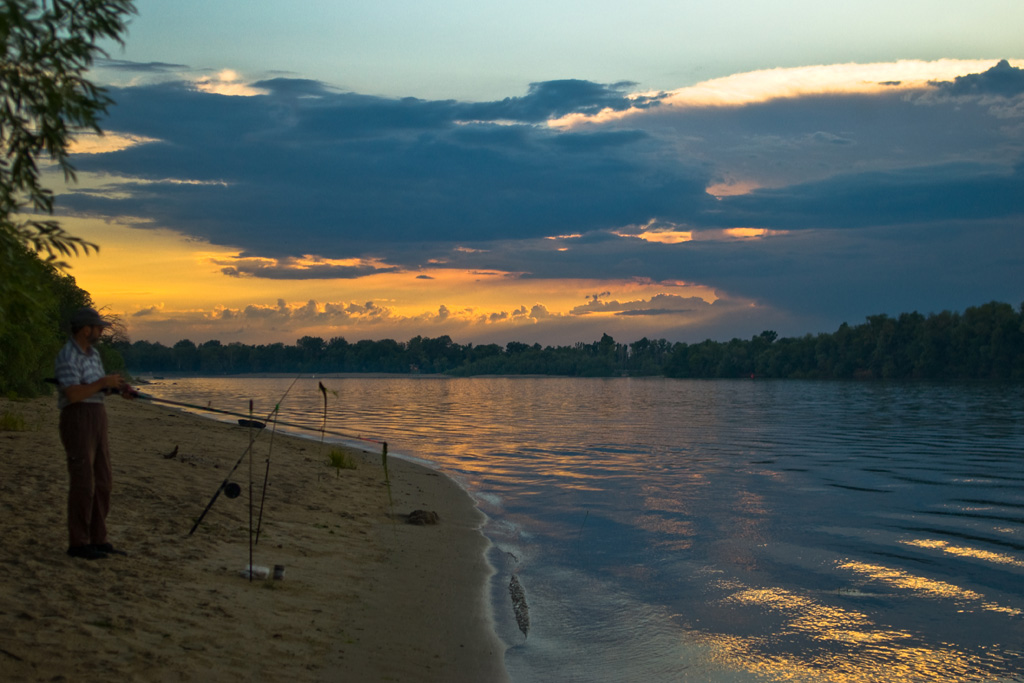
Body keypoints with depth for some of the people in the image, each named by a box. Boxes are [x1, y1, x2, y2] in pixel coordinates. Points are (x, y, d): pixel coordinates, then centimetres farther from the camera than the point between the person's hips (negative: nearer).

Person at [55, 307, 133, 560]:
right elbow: (73, 394, -23)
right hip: (77, 419, -9)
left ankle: (98, 540, 14)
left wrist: (119, 387, 3)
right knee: (83, 482, -8)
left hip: (98, 421, 9)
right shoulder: (67, 356, -14)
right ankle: (78, 543, -1)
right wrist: (104, 382, -17)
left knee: (101, 482, 8)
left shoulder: (93, 353, 15)